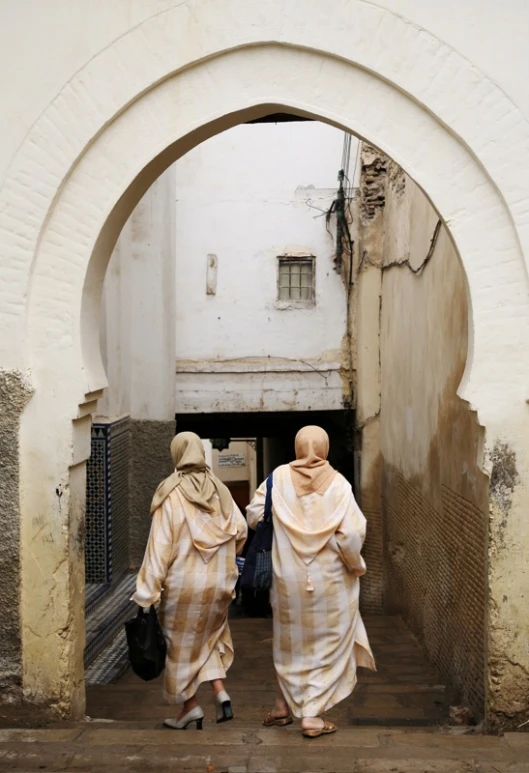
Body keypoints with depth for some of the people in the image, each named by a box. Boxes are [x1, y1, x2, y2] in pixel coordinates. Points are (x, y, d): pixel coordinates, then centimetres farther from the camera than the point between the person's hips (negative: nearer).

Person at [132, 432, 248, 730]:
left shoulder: (170, 494, -12)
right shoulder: (219, 489, -1)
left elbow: (160, 546, -14)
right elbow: (241, 530, -1)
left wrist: (148, 591, -11)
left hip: (184, 583, -4)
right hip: (218, 582, 4)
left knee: (182, 642, 12)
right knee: (211, 636, 21)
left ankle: (191, 706, 18)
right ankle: (220, 691, 7)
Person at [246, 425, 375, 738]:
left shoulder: (279, 478, -6)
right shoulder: (338, 484, -12)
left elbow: (254, 516, -3)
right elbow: (351, 534, -17)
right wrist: (355, 565, 0)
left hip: (288, 579, 3)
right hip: (329, 582, -3)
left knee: (290, 643, 20)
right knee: (326, 646, 11)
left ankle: (285, 706, 32)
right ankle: (312, 714, 10)